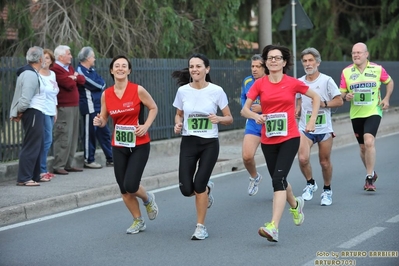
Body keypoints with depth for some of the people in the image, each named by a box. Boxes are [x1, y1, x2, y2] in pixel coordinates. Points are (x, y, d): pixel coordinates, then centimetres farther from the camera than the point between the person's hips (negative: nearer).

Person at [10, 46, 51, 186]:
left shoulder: (31, 72, 15)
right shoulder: (31, 75, -18)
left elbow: (25, 97, 13)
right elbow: (25, 99, -24)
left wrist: (16, 112, 7)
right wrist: (19, 112, -9)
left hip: (36, 113, 11)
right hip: (33, 113, -11)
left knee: (37, 146, 17)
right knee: (31, 146, -9)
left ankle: (35, 175, 24)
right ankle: (23, 178, -8)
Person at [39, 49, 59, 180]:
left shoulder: (53, 74, 14)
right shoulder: (37, 75, -9)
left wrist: (55, 110, 21)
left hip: (51, 111, 7)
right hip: (42, 111, -7)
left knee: (46, 141, 7)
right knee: (47, 140, -10)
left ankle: (42, 169, 11)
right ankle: (42, 170, -4)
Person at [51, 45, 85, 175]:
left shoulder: (69, 67, 20)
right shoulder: (55, 69, -11)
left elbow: (82, 79, 12)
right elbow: (69, 84, -18)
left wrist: (75, 77, -7)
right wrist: (74, 79, 2)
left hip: (74, 106, 10)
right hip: (64, 107, -10)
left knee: (73, 136, 11)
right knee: (64, 137, -11)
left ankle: (68, 164, 17)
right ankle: (58, 166, -9)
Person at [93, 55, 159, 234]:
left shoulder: (138, 90, -10)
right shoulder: (106, 94, -1)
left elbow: (153, 108, 2)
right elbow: (103, 119, 7)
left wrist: (146, 126, -11)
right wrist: (99, 121, -16)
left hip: (139, 145, -4)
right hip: (118, 146, 4)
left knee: (130, 186, -13)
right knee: (124, 190, 6)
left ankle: (148, 199, 22)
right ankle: (138, 221, 27)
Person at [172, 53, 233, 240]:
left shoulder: (216, 91, -8)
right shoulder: (182, 91, -1)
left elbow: (229, 118, 0)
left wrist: (218, 119, -21)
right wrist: (178, 124, -8)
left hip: (210, 143, -2)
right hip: (188, 142, 2)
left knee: (199, 185, -11)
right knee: (186, 189, -5)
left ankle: (200, 227, 8)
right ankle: (207, 189, 33)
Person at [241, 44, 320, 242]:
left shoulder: (293, 83, -3)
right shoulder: (259, 84, 0)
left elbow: (315, 97, 12)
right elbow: (244, 110, -3)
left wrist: (312, 121, 3)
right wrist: (256, 116, -24)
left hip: (289, 138, -3)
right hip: (268, 140, 3)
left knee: (278, 179, -18)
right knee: (279, 180, 17)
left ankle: (273, 227, -24)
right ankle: (295, 205, 50)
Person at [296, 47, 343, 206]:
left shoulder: (326, 80, -5)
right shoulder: (299, 82, 6)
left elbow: (339, 101, -4)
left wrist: (324, 104, -18)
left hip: (324, 129, -2)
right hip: (305, 128, 2)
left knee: (325, 162, 6)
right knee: (302, 158, -18)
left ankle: (327, 190, 28)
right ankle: (310, 184, 9)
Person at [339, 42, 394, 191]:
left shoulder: (377, 69, -4)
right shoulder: (346, 72, -1)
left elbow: (389, 82, 13)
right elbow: (341, 93, 5)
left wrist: (386, 98, 0)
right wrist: (346, 96, -18)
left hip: (373, 112, -3)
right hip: (356, 114, 3)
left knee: (369, 142, -22)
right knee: (363, 147, 12)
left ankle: (369, 178, -15)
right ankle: (371, 174, 35)